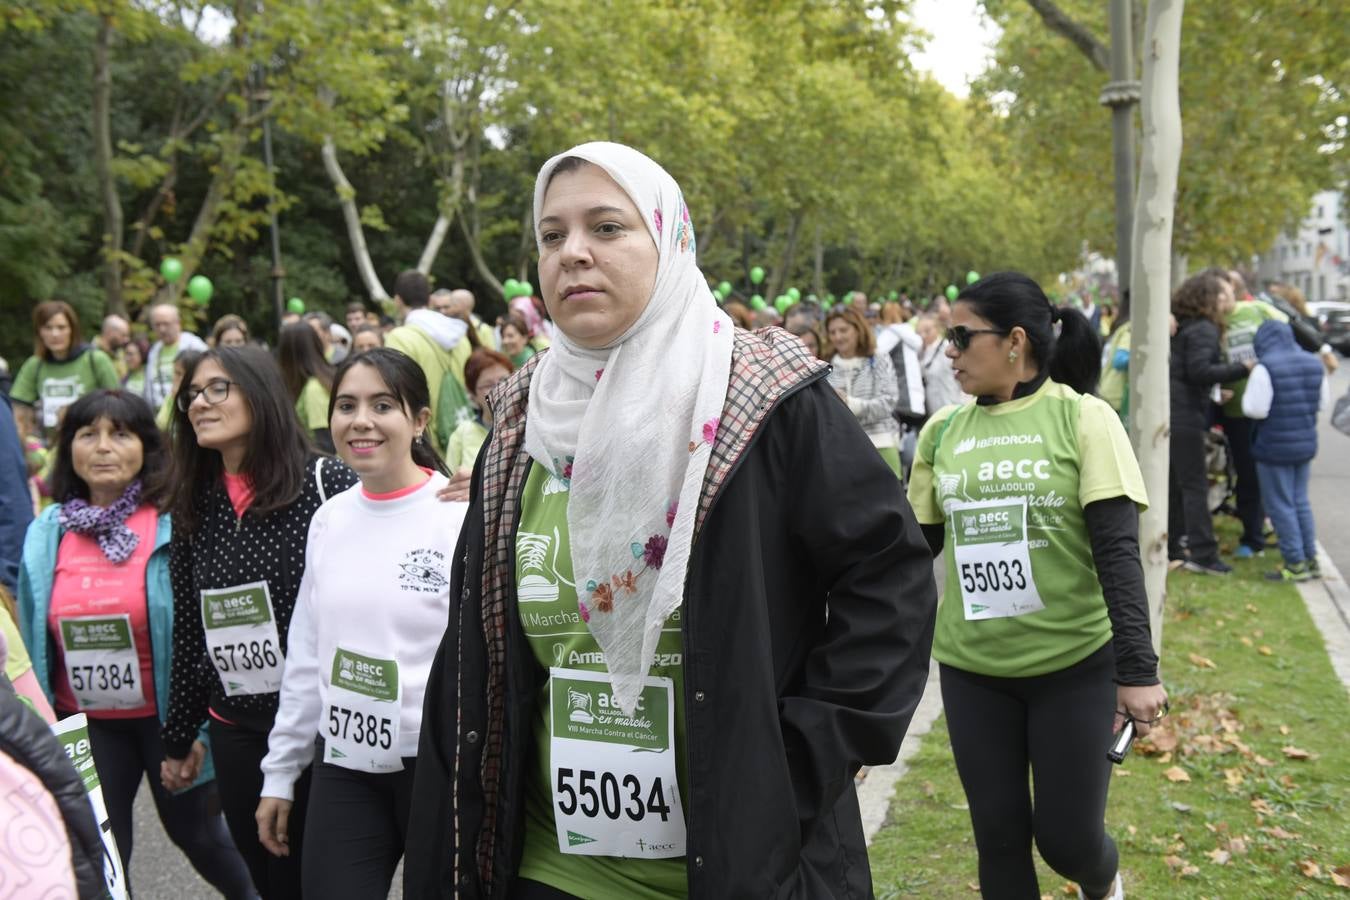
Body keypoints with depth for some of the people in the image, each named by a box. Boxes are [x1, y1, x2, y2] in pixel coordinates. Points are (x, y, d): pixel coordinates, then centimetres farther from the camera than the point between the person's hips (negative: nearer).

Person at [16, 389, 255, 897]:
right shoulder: (46, 534, -1)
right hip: (84, 723, 3)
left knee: (193, 830, 18)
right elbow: (31, 636, 8)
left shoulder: (176, 525, -15)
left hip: (168, 716, -3)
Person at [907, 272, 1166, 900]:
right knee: (999, 837, 9)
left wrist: (1137, 670, -15)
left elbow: (1117, 549, -11)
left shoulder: (1082, 418, -8)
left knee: (1067, 837, 4)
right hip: (971, 668, 3)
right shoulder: (943, 431, 2)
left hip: (1074, 664, -3)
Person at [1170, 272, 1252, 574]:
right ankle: (1202, 554, -4)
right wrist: (1241, 368, -18)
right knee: (1195, 485, -6)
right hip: (1186, 415, -9)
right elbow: (1199, 371, -21)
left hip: (1170, 411, 9)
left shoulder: (1181, 326, 15)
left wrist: (1215, 393, 20)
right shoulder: (1203, 329, -12)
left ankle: (1171, 546, 21)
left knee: (1175, 483, 15)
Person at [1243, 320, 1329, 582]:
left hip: (1275, 447, -7)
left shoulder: (1265, 368, -18)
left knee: (1280, 505, 2)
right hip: (1306, 445, 7)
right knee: (1300, 501, 18)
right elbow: (1324, 402, 12)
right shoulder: (1314, 364, 4)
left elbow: (1255, 409, -21)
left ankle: (1296, 564, 5)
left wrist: (1246, 396, -2)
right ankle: (1311, 559, 21)